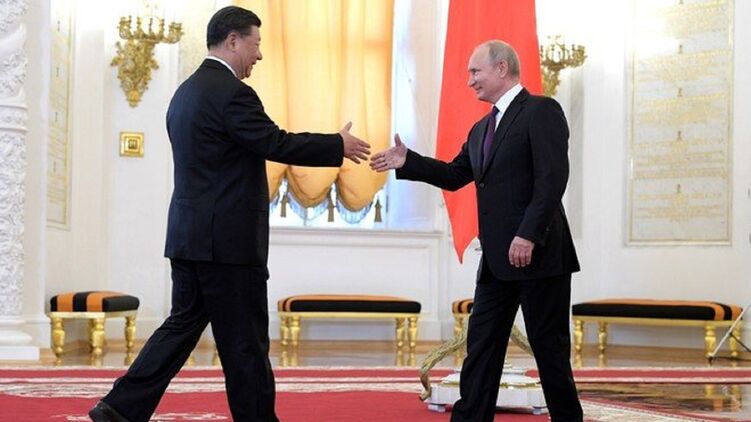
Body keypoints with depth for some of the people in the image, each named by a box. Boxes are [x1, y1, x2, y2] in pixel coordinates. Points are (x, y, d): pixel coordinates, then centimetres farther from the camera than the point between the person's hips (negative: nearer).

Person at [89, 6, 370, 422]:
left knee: (184, 324, 12)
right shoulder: (230, 91, -15)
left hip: (188, 235, 9)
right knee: (245, 341, 0)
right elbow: (277, 143, -18)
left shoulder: (186, 91, 15)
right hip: (227, 240, -9)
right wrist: (338, 145, -7)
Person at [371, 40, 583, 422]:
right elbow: (455, 175, 19)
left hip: (539, 252, -8)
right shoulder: (482, 128, 18)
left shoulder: (542, 111, -8)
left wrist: (528, 235, -23)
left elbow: (552, 179, -17)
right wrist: (407, 162, 6)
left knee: (549, 347, 1)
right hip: (497, 260, 8)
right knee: (481, 347, 7)